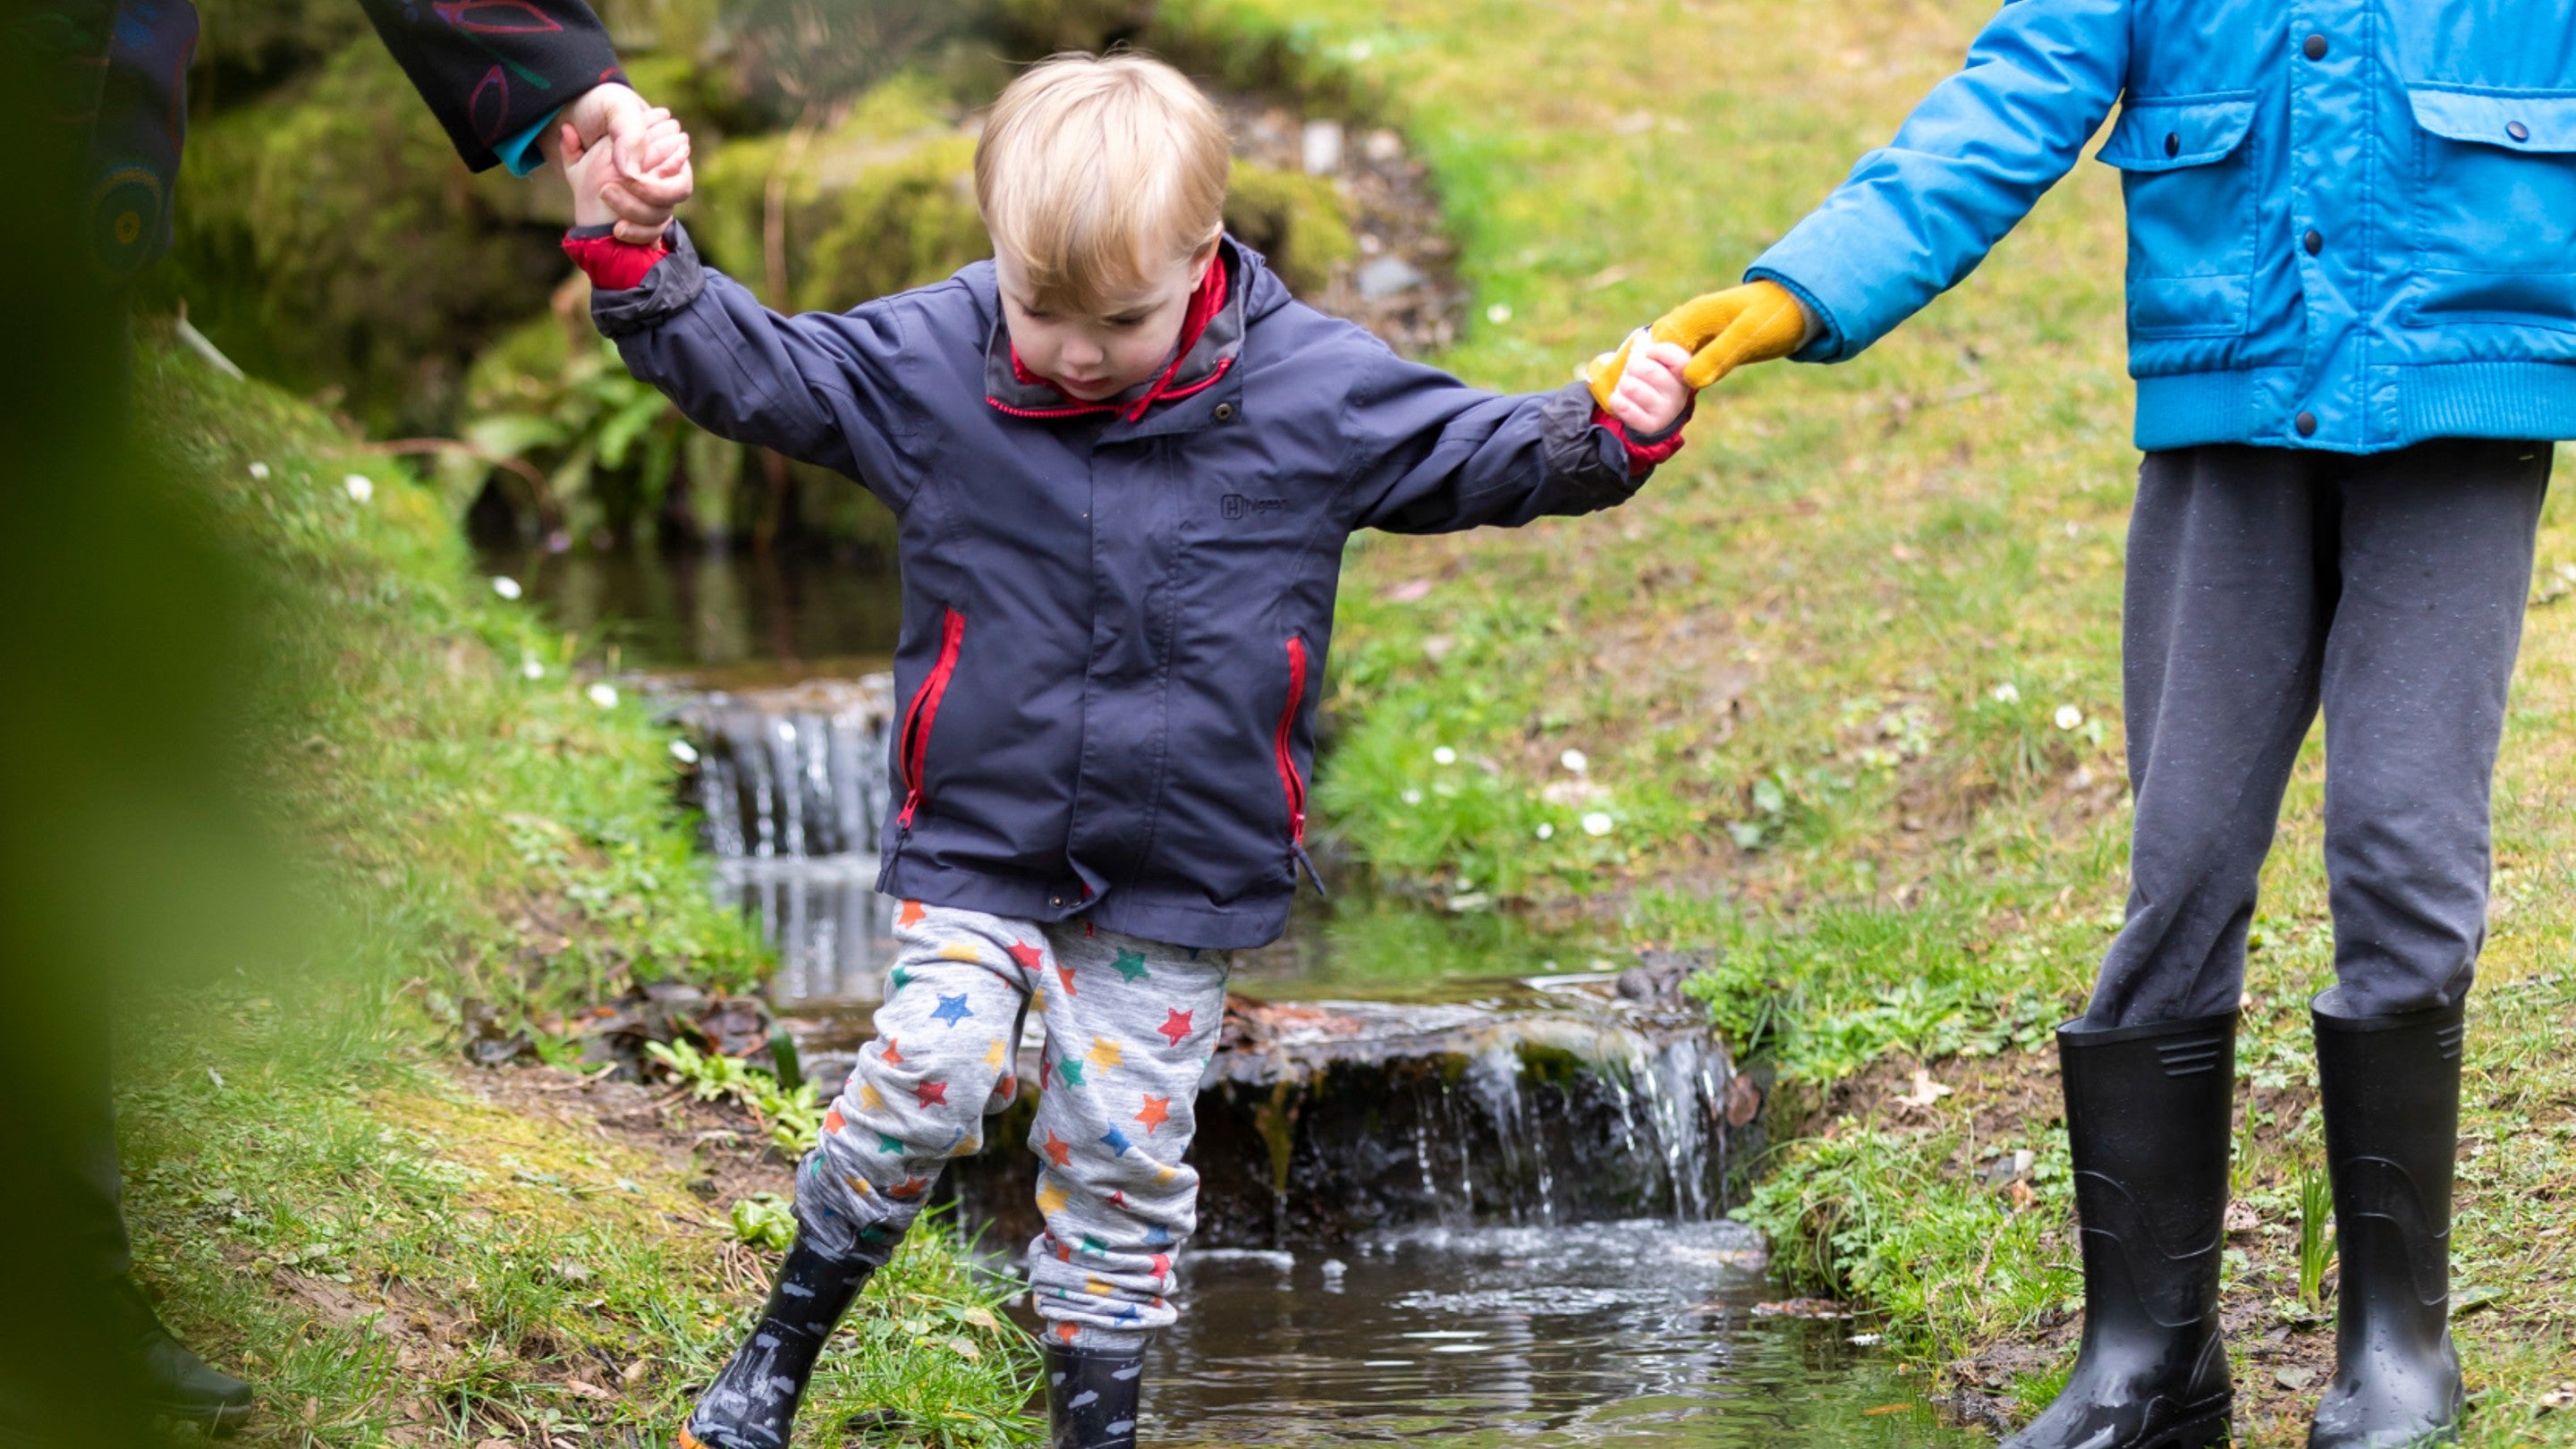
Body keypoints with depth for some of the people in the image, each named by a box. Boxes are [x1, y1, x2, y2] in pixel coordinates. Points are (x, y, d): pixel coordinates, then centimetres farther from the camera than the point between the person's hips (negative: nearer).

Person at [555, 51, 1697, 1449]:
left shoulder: (1315, 388, -8)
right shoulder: (931, 360, -8)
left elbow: (1477, 451, 1)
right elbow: (756, 370, -4)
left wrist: (1608, 439, -16)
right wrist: (637, 266, -18)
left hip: (1179, 866, 0)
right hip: (975, 836, 0)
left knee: (1124, 1148, 6)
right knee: (926, 1080, -12)